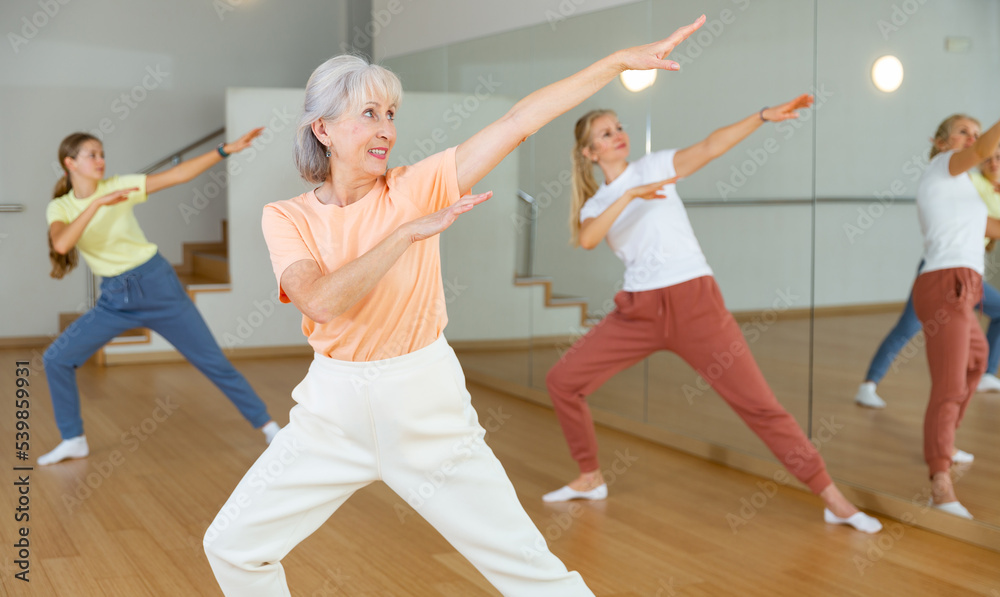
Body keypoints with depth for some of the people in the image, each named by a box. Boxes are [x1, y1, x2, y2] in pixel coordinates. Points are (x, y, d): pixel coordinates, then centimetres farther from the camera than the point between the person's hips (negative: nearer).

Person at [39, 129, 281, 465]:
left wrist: (227, 149, -17)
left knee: (213, 362, -1)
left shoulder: (119, 186, -6)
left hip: (157, 286, -2)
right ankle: (73, 440, 13)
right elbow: (61, 244, -24)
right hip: (114, 299, 2)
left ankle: (266, 424, 11)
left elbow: (178, 174, -10)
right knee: (56, 359, -3)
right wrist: (99, 203, -31)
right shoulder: (59, 207, -3)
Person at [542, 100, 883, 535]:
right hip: (638, 311, 4)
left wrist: (763, 117, -25)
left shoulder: (654, 166, 4)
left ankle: (833, 500, 1)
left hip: (694, 302, -3)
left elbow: (709, 147, -12)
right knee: (562, 380, 1)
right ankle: (590, 480, 19)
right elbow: (587, 239, -14)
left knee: (759, 404, -6)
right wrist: (630, 195, -23)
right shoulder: (595, 205, 10)